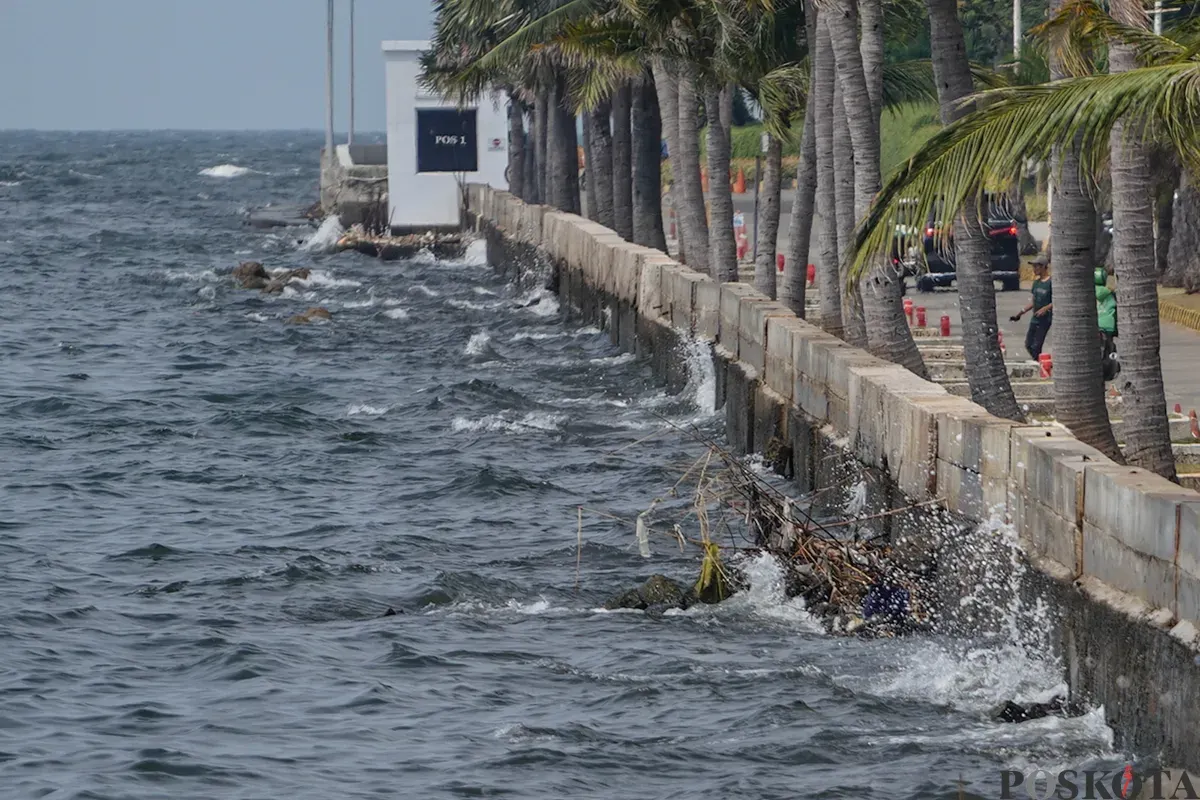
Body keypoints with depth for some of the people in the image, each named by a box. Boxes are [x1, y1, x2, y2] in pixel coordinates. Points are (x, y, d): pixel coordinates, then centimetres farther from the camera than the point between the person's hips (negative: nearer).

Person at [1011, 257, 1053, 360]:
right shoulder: (1036, 282, 11)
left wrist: (1046, 308, -29)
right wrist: (1021, 312, 17)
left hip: (1045, 319, -8)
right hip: (1034, 319, 8)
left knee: (1035, 347, -9)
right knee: (1028, 345, 8)